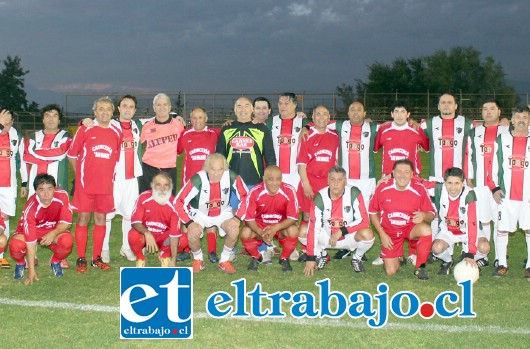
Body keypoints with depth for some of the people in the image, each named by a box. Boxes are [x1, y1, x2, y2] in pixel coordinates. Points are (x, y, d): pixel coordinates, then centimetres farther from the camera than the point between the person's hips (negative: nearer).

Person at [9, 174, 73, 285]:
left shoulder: (62, 196, -26)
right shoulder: (30, 207, -32)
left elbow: (66, 222, -15)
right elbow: (30, 239, -32)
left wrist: (53, 233, -37)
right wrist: (31, 271, -32)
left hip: (53, 230, 2)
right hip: (30, 230, -2)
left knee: (67, 241, -32)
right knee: (16, 245, -33)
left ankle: (55, 262, 4)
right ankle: (21, 263, 5)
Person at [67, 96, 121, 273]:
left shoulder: (117, 132, 6)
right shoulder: (85, 129, -2)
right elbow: (72, 154, 4)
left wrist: (109, 175, 8)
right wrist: (80, 174, 4)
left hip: (106, 185, 3)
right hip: (85, 184, -3)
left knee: (101, 219, 8)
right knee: (83, 219, 0)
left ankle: (97, 258, 17)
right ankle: (81, 259, 7)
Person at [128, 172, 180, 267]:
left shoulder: (173, 204, -21)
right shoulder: (144, 197, -18)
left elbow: (175, 234, -24)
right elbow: (135, 221, -19)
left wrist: (173, 260, -29)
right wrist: (147, 233, -41)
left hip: (164, 237, 0)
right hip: (145, 233, 0)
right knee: (133, 236, -34)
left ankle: (164, 255, 6)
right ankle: (140, 258, 0)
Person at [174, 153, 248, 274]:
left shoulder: (232, 177, -25)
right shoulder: (197, 180, -31)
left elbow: (245, 196, -12)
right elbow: (178, 202, -24)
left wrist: (238, 217, -20)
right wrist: (189, 222, -29)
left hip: (223, 212, 2)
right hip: (200, 213, -1)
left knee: (234, 230, -25)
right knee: (192, 234, -27)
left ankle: (224, 260, 2)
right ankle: (198, 259, 6)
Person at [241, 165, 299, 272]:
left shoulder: (289, 191, -23)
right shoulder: (255, 192, -23)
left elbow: (293, 218, -19)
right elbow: (249, 218, -17)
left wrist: (275, 228, -35)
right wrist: (261, 233, -35)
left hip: (281, 226, 0)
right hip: (260, 225, 0)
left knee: (293, 231, -31)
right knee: (245, 233, -28)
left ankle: (284, 259, 1)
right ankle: (256, 258, 7)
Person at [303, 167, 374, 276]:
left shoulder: (354, 194, -20)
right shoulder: (320, 198, -19)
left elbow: (364, 221, -20)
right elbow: (313, 228, -21)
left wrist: (342, 231, -29)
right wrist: (311, 258, -25)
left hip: (349, 237, -1)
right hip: (327, 237, 1)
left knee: (367, 235, -31)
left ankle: (357, 258, 3)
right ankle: (321, 254, 8)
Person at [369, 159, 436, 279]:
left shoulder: (419, 189, -17)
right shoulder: (383, 188, -16)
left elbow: (431, 214, -8)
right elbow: (373, 212, -2)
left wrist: (424, 215, -33)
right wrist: (382, 234, -7)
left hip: (411, 228, 0)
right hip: (390, 233, 0)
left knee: (426, 230, -36)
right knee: (391, 271, -5)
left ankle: (420, 267, -14)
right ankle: (397, 257, 33)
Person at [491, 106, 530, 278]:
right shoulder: (502, 139, 8)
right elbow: (494, 165, 9)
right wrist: (495, 188, 1)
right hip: (506, 195, 1)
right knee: (502, 229, 2)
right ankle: (502, 264, 14)